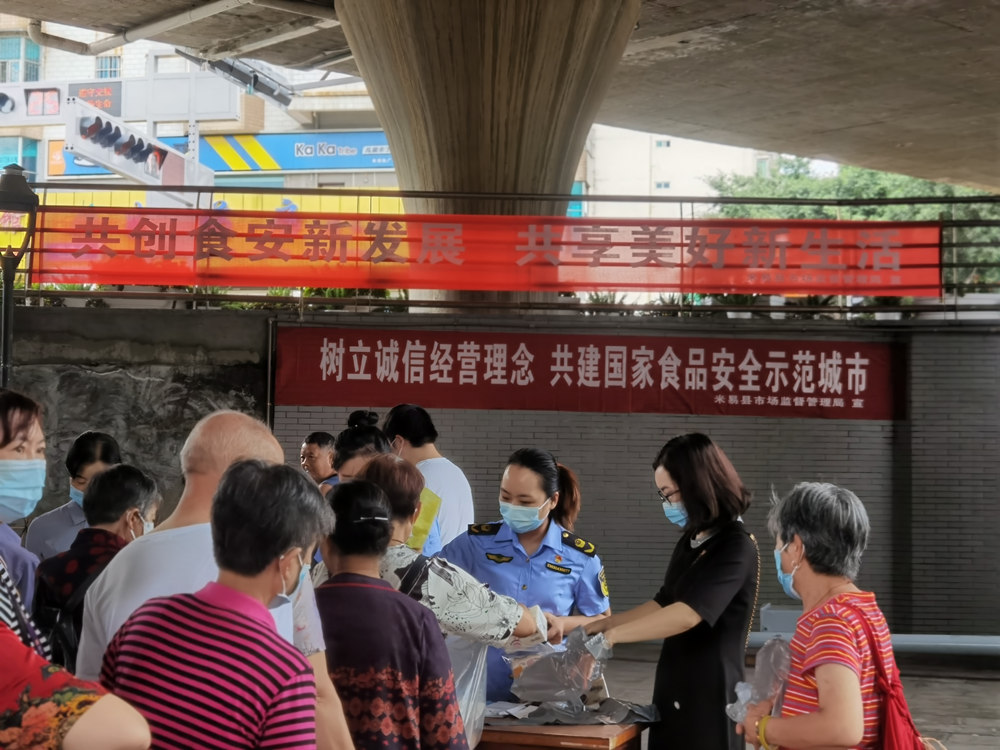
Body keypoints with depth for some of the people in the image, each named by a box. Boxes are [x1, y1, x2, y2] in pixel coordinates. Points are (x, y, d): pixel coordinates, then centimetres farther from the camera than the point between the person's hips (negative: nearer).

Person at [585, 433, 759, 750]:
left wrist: (611, 634, -20)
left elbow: (688, 614, -24)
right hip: (674, 689, 8)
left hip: (709, 696, -8)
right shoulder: (689, 543, 11)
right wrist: (598, 625, 14)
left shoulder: (737, 547, -15)